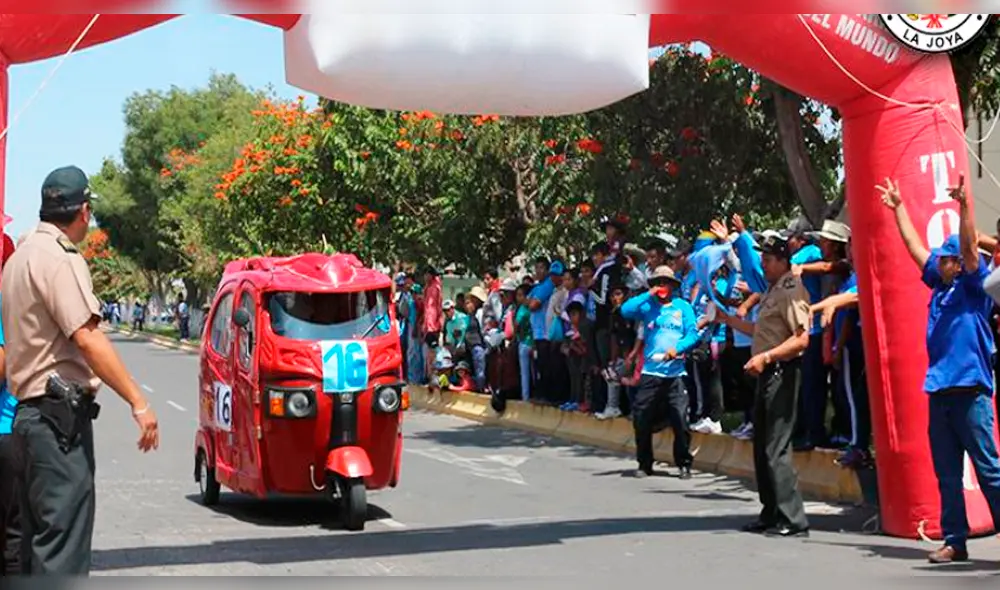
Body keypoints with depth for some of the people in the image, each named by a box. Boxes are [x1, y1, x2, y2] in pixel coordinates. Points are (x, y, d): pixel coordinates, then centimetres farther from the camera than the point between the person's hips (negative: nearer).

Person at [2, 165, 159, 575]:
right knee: (64, 538, -11)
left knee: (38, 536, 14)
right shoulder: (59, 258, -11)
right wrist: (138, 402, -19)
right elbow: (87, 339, -19)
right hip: (60, 412, -10)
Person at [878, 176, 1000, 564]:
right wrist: (898, 207, 27)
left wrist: (964, 207, -27)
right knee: (947, 474, 8)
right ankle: (955, 541, 13)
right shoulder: (940, 286, 16)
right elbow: (915, 246, 23)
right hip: (939, 390, 7)